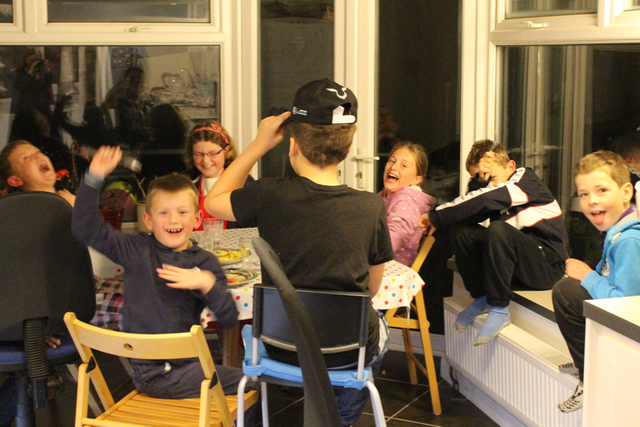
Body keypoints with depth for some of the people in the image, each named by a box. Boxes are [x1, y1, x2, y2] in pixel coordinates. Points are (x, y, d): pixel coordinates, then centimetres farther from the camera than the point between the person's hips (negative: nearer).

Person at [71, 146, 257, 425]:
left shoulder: (205, 263, 3)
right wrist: (94, 178, -20)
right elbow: (86, 229, -13)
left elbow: (229, 319, -6)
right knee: (250, 386, -8)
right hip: (153, 373, -5)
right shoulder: (137, 250, -4)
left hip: (185, 365, 5)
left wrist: (207, 283, -22)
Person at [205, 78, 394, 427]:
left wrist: (258, 145, 3)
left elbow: (213, 202, 3)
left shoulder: (269, 196, -19)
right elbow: (371, 288, -1)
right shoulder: (371, 207, -15)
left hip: (282, 347, 0)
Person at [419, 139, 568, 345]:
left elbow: (484, 199, -28)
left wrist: (436, 217, -24)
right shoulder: (493, 188, 9)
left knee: (498, 230, -33)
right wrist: (481, 180, -19)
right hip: (518, 263, 7)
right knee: (461, 230, -9)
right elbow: (471, 211, -9)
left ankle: (499, 310, -24)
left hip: (548, 265, -7)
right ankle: (481, 298, 4)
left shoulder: (526, 180, -13)